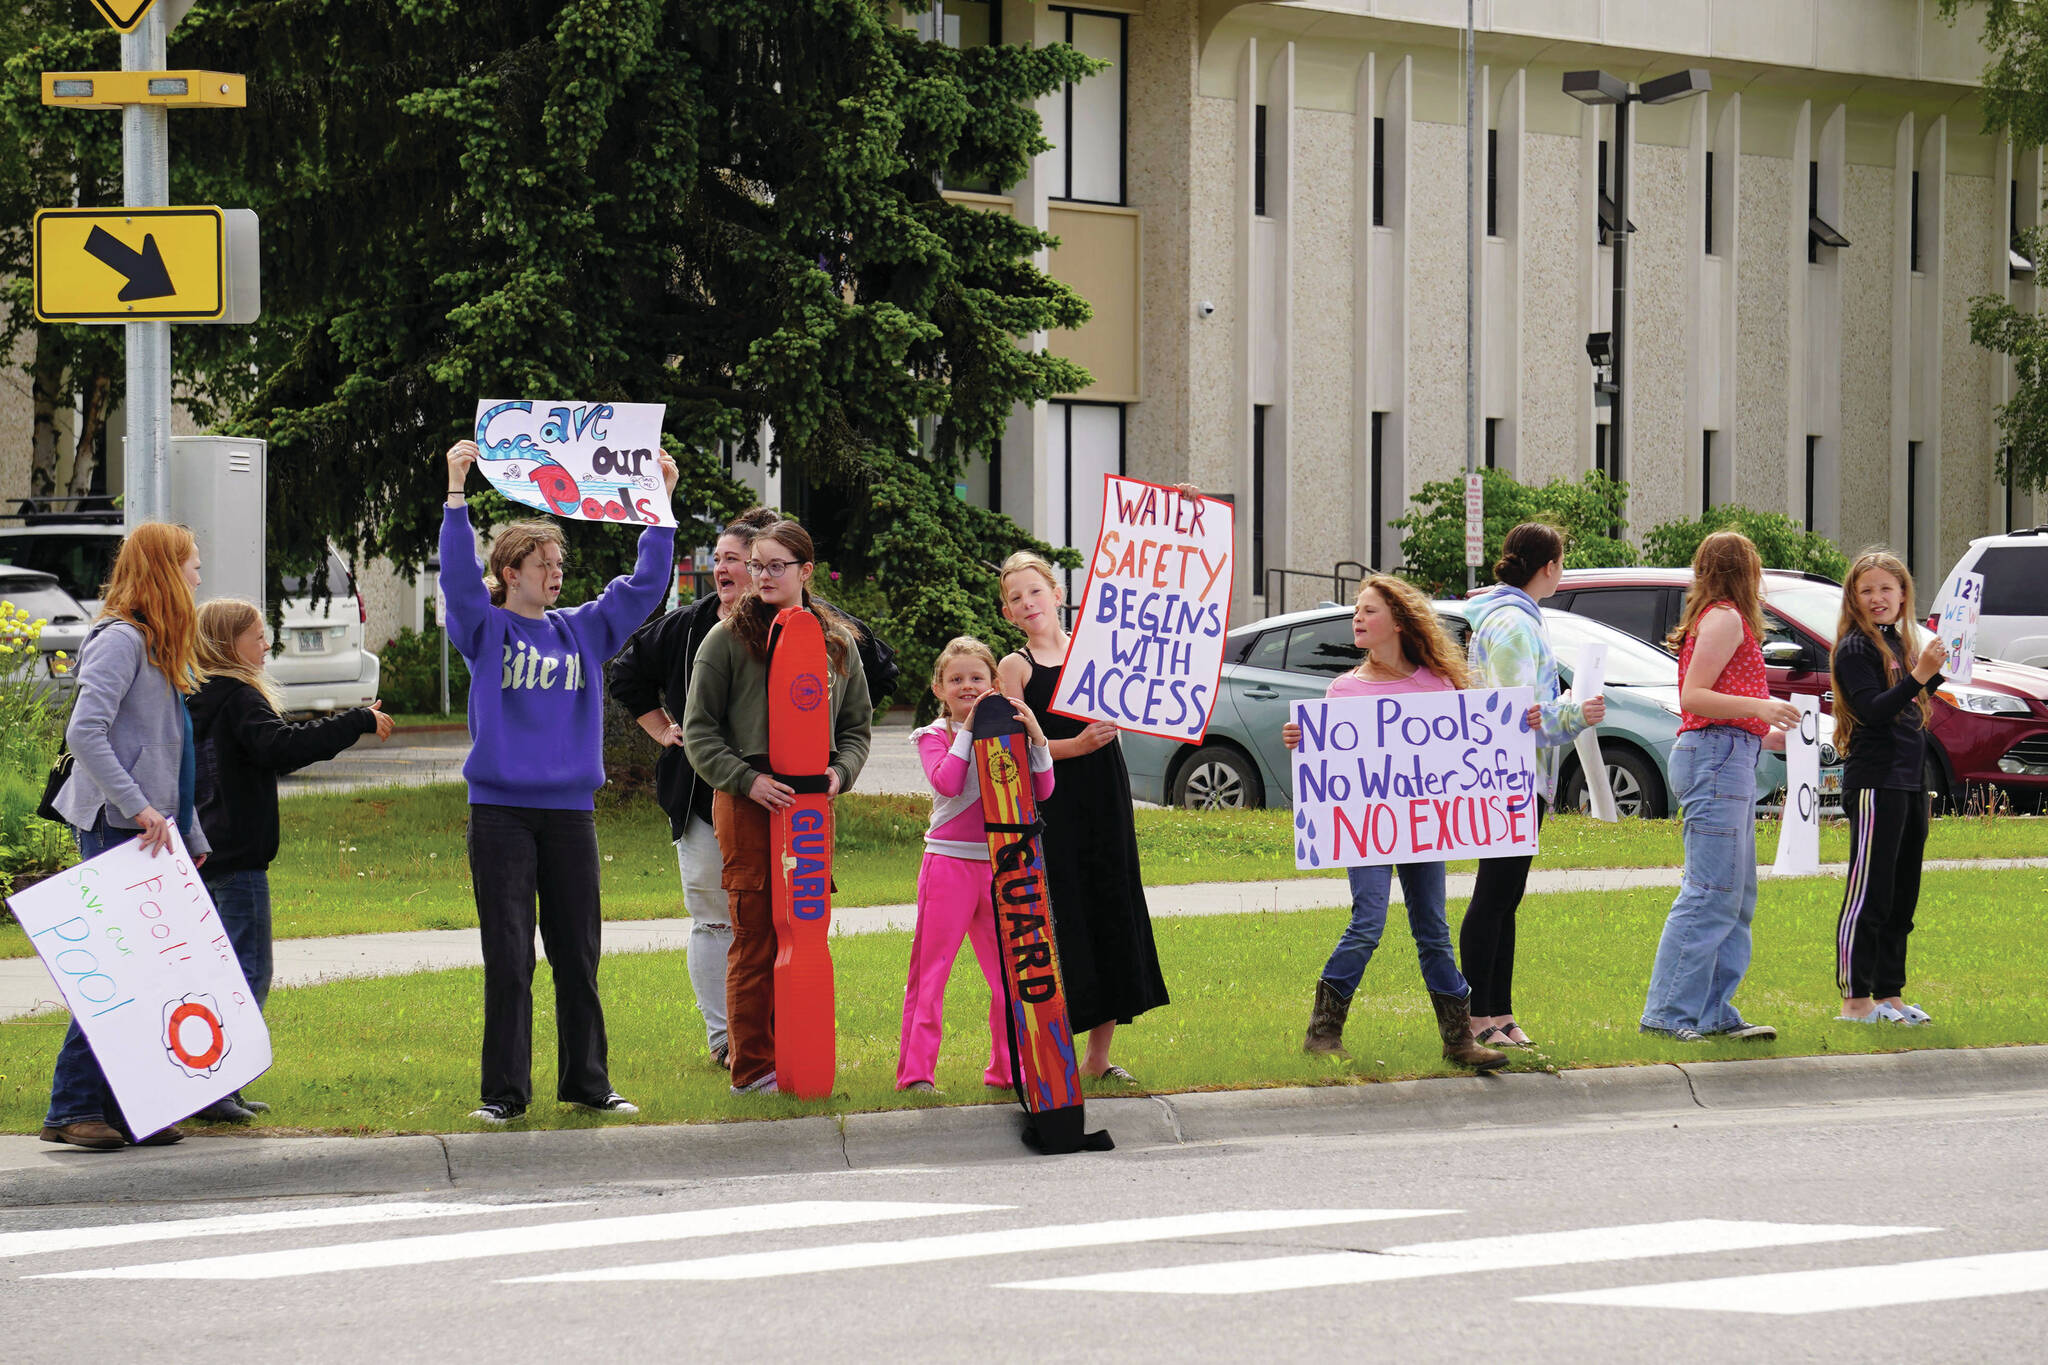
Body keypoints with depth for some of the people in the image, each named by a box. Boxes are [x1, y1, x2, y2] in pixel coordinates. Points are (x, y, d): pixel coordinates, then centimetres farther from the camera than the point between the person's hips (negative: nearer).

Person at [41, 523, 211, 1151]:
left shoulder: (162, 648, 21)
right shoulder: (119, 640, -10)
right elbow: (84, 732, -22)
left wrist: (192, 837, 23)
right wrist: (138, 807, -25)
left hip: (154, 832, 9)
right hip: (116, 831, -9)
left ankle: (129, 1108, 8)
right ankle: (73, 1109, -8)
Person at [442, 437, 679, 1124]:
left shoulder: (583, 630, 11)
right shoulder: (486, 630, 1)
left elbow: (644, 584, 11)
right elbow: (458, 575, -15)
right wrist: (456, 491, -23)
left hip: (570, 810, 4)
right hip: (501, 809, -4)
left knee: (578, 953, 7)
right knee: (508, 956, -3)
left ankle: (587, 1081, 15)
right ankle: (505, 1089, 1)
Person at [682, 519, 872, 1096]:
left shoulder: (837, 641, 12)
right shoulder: (729, 638, 0)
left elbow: (856, 723, 19)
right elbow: (700, 731, -1)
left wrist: (840, 771, -2)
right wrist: (748, 780, -13)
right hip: (746, 805, -4)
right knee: (754, 936, -4)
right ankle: (752, 1067, 0)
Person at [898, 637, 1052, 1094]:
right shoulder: (935, 737, 2)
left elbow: (1042, 791, 0)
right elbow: (947, 782, -18)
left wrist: (1036, 736, -11)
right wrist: (968, 728, -14)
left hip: (1001, 864, 4)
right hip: (948, 863, -3)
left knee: (1008, 970, 6)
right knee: (931, 968, -3)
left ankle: (1006, 1068, 17)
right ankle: (916, 1071, -2)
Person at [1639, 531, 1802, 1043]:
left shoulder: (1717, 619, 22)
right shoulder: (1725, 618, -7)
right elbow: (1693, 697, -15)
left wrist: (1771, 736, 31)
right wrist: (1759, 708, -23)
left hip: (1727, 761, 11)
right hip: (1719, 757, -11)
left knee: (1737, 899, 11)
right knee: (1710, 894, -12)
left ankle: (1713, 1014, 11)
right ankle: (1667, 1014, -13)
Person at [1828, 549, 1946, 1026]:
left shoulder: (1900, 643, 15)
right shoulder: (1855, 648, -9)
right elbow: (1872, 710, -20)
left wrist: (1938, 670, 8)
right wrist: (1918, 677, -28)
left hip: (1909, 783, 9)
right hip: (1874, 782, -9)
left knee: (1902, 897, 12)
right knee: (1868, 895, -8)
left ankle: (1889, 995, 18)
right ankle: (1854, 1000, -7)